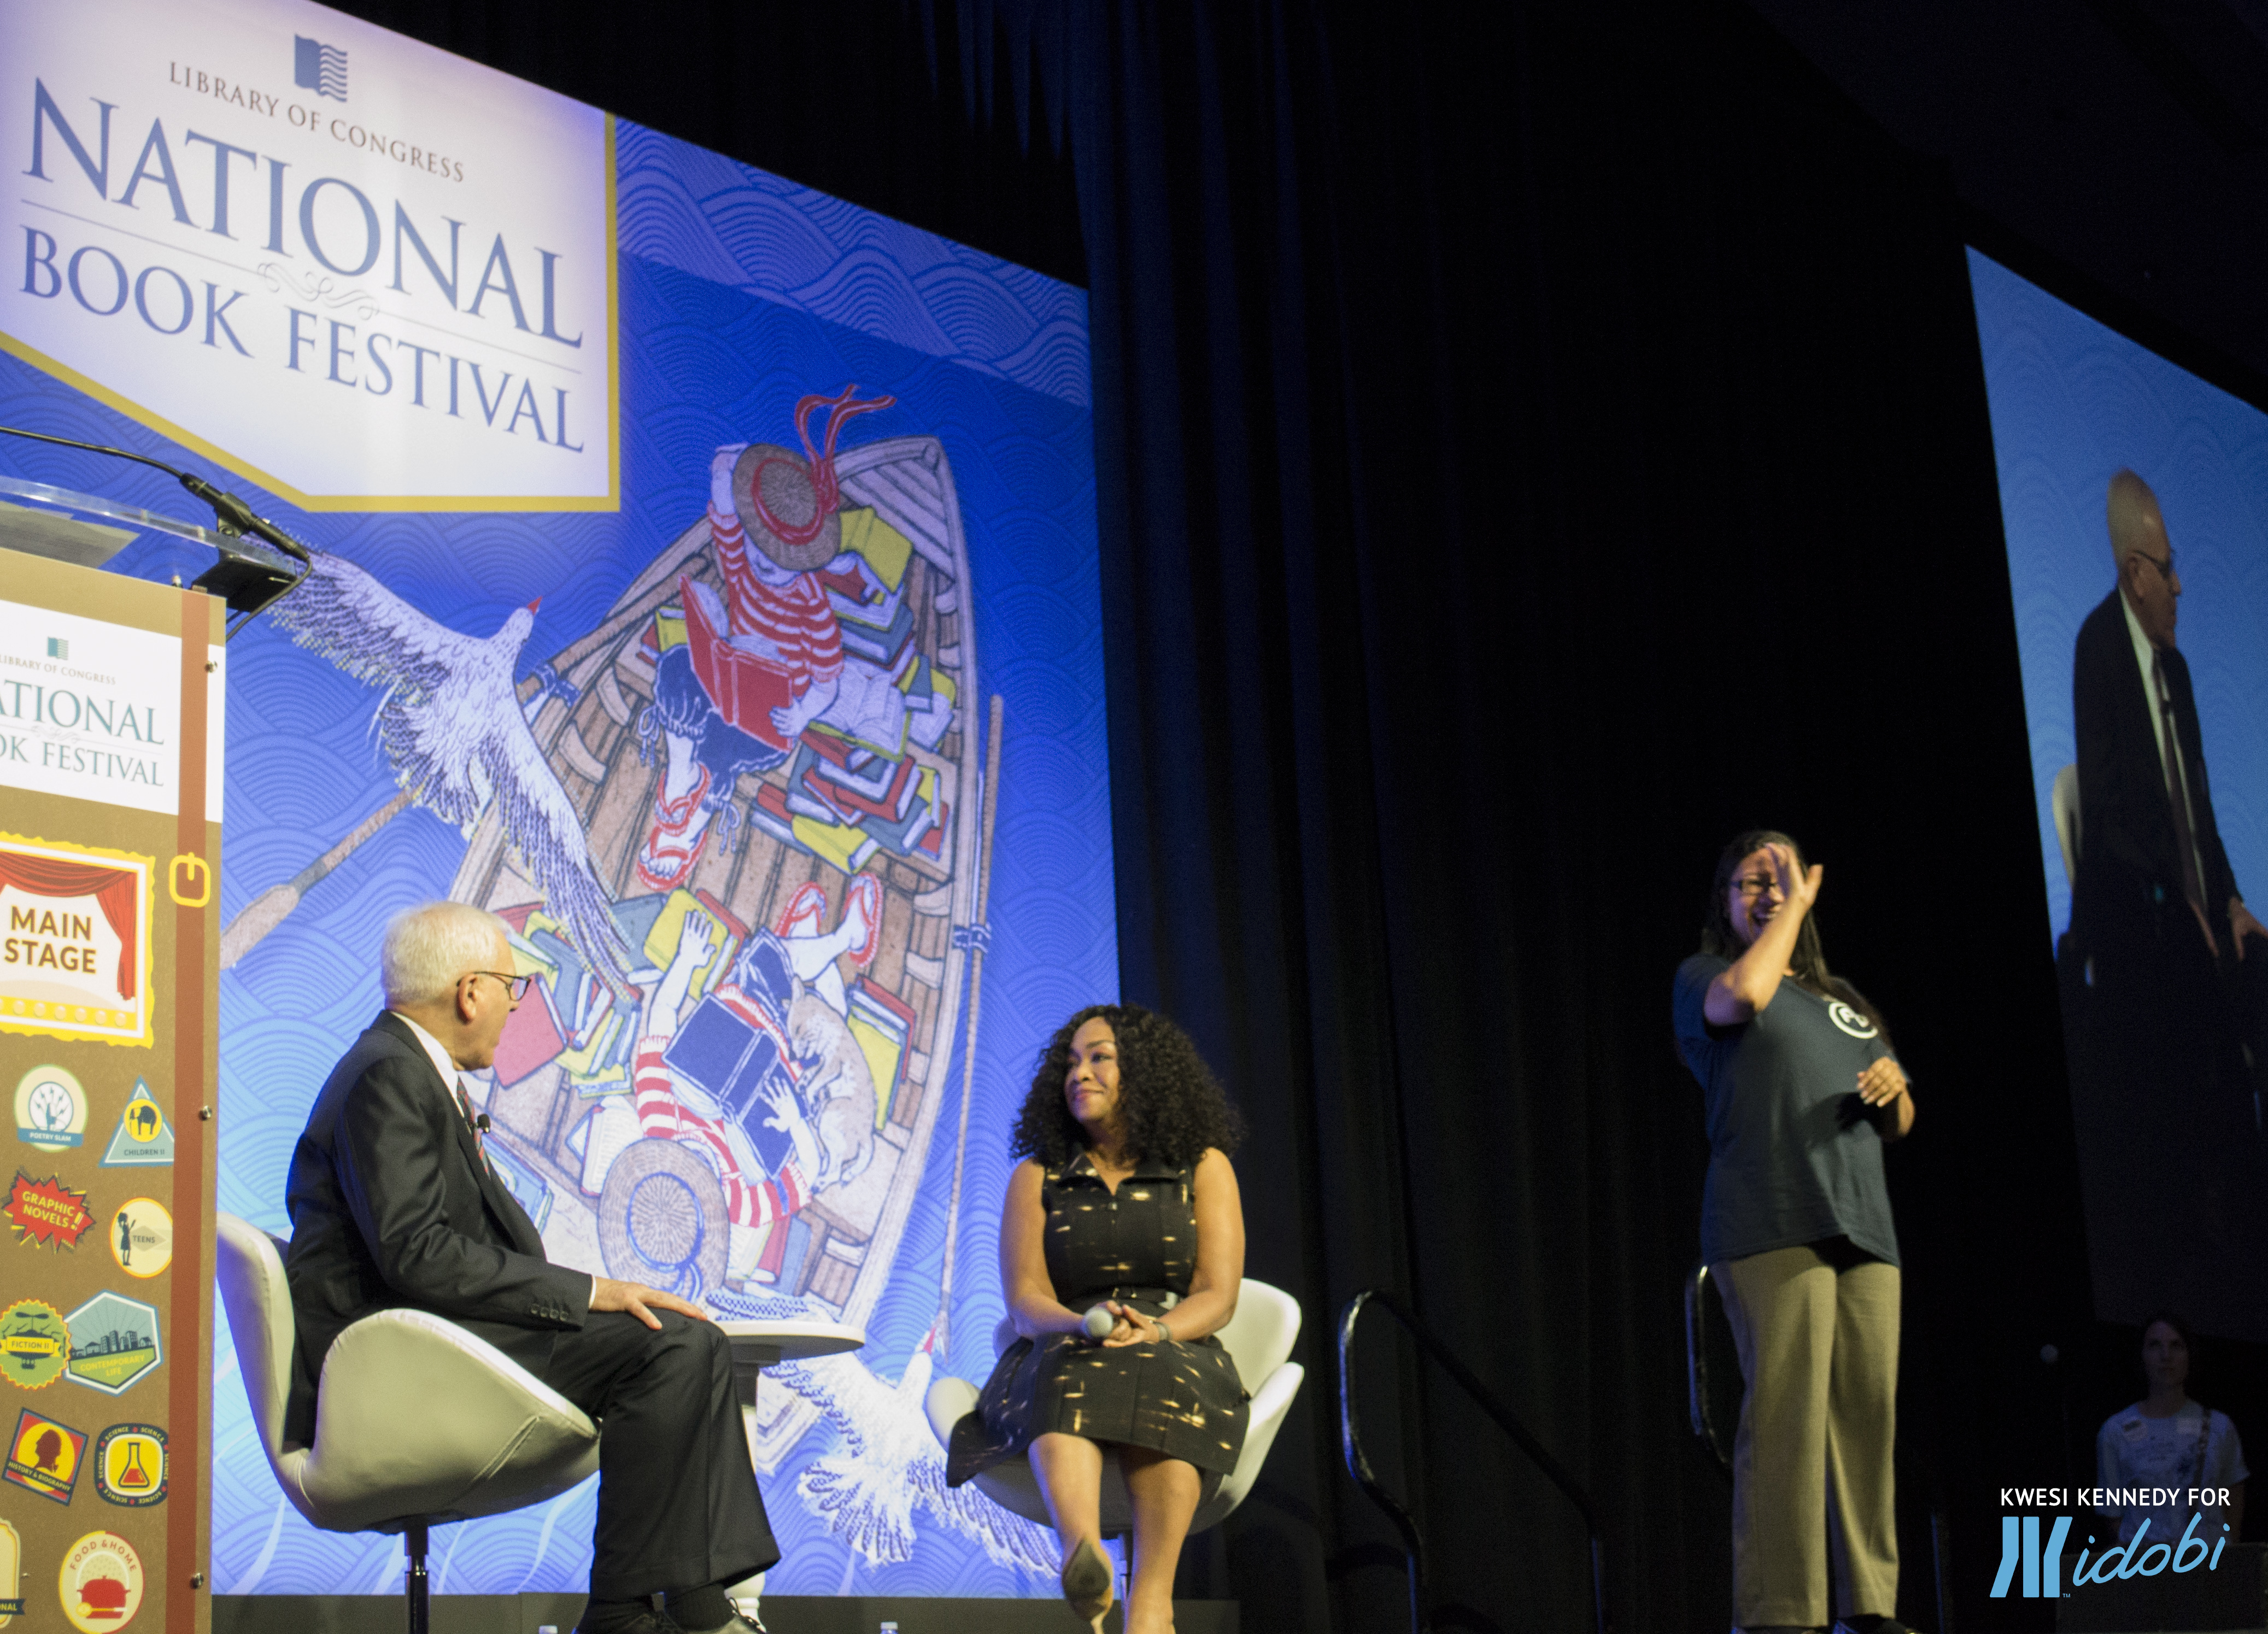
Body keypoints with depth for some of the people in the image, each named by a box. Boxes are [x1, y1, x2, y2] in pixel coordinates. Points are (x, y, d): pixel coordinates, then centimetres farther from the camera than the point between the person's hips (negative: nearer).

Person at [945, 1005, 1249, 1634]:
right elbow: (1024, 1300, 2)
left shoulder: (1202, 1168, 12)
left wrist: (1157, 1330, -20)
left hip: (1180, 1355, -1)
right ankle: (1083, 1557, -66)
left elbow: (1218, 1297, 2)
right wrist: (1085, 1323, -21)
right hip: (1061, 1358, 1)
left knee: (1159, 1384, -38)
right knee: (1068, 1375, -37)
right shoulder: (1036, 1177, 15)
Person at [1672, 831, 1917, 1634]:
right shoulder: (1703, 976, 11)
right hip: (1771, 1227, -6)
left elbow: (1898, 1124, 29)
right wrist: (1793, 907, -2)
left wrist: (1895, 1086, 5)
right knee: (1786, 1412, -14)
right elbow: (1742, 994, -15)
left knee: (1869, 1414, -1)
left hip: (1863, 1229, 6)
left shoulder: (1842, 998, 28)